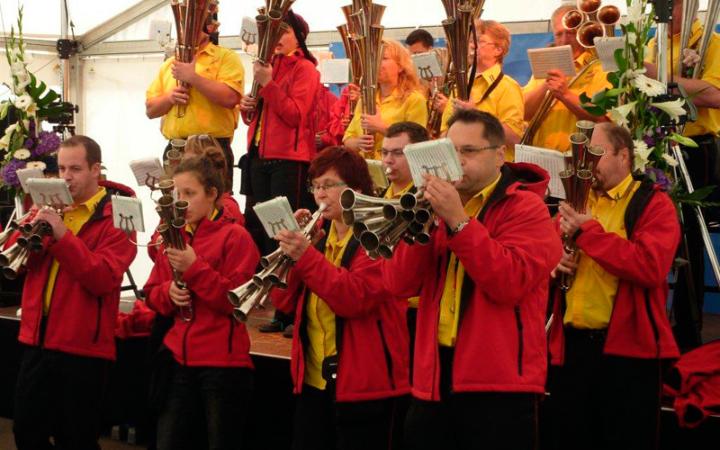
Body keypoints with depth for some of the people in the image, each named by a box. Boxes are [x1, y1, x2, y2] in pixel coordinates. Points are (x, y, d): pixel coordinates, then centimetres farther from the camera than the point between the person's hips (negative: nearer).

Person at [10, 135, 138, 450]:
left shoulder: (115, 216, -7)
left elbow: (104, 279, -19)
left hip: (82, 345, -6)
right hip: (37, 339, 6)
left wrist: (63, 236, -25)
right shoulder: (52, 206, 11)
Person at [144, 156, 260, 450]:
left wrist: (194, 268, -20)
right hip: (179, 359, 6)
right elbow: (152, 294, 14)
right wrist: (168, 291, -8)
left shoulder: (234, 236, -6)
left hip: (223, 362, -6)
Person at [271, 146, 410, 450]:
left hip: (362, 382, -6)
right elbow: (284, 302, 7)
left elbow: (356, 298, -21)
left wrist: (306, 256, -26)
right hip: (312, 381, 6)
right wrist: (289, 252, -7)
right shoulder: (316, 234, 13)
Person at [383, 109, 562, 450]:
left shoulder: (526, 208, -3)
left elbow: (510, 283, -20)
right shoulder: (439, 205, 12)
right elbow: (398, 285, 2)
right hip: (433, 380, 5)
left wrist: (458, 220, -20)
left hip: (498, 384, -5)